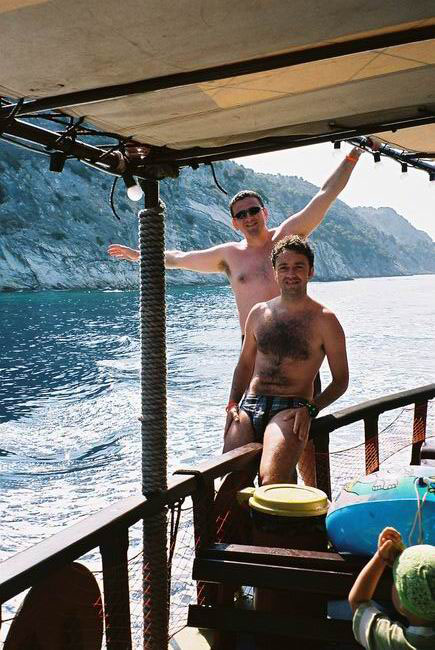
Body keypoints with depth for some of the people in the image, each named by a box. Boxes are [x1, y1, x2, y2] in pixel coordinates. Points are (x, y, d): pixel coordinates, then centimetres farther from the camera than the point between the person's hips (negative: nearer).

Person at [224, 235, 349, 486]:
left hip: (291, 410, -3)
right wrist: (233, 403, 7)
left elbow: (341, 380, 6)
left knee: (271, 482, -29)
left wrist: (310, 408, -11)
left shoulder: (323, 319, 2)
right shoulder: (259, 313, 14)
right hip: (250, 406, 4)